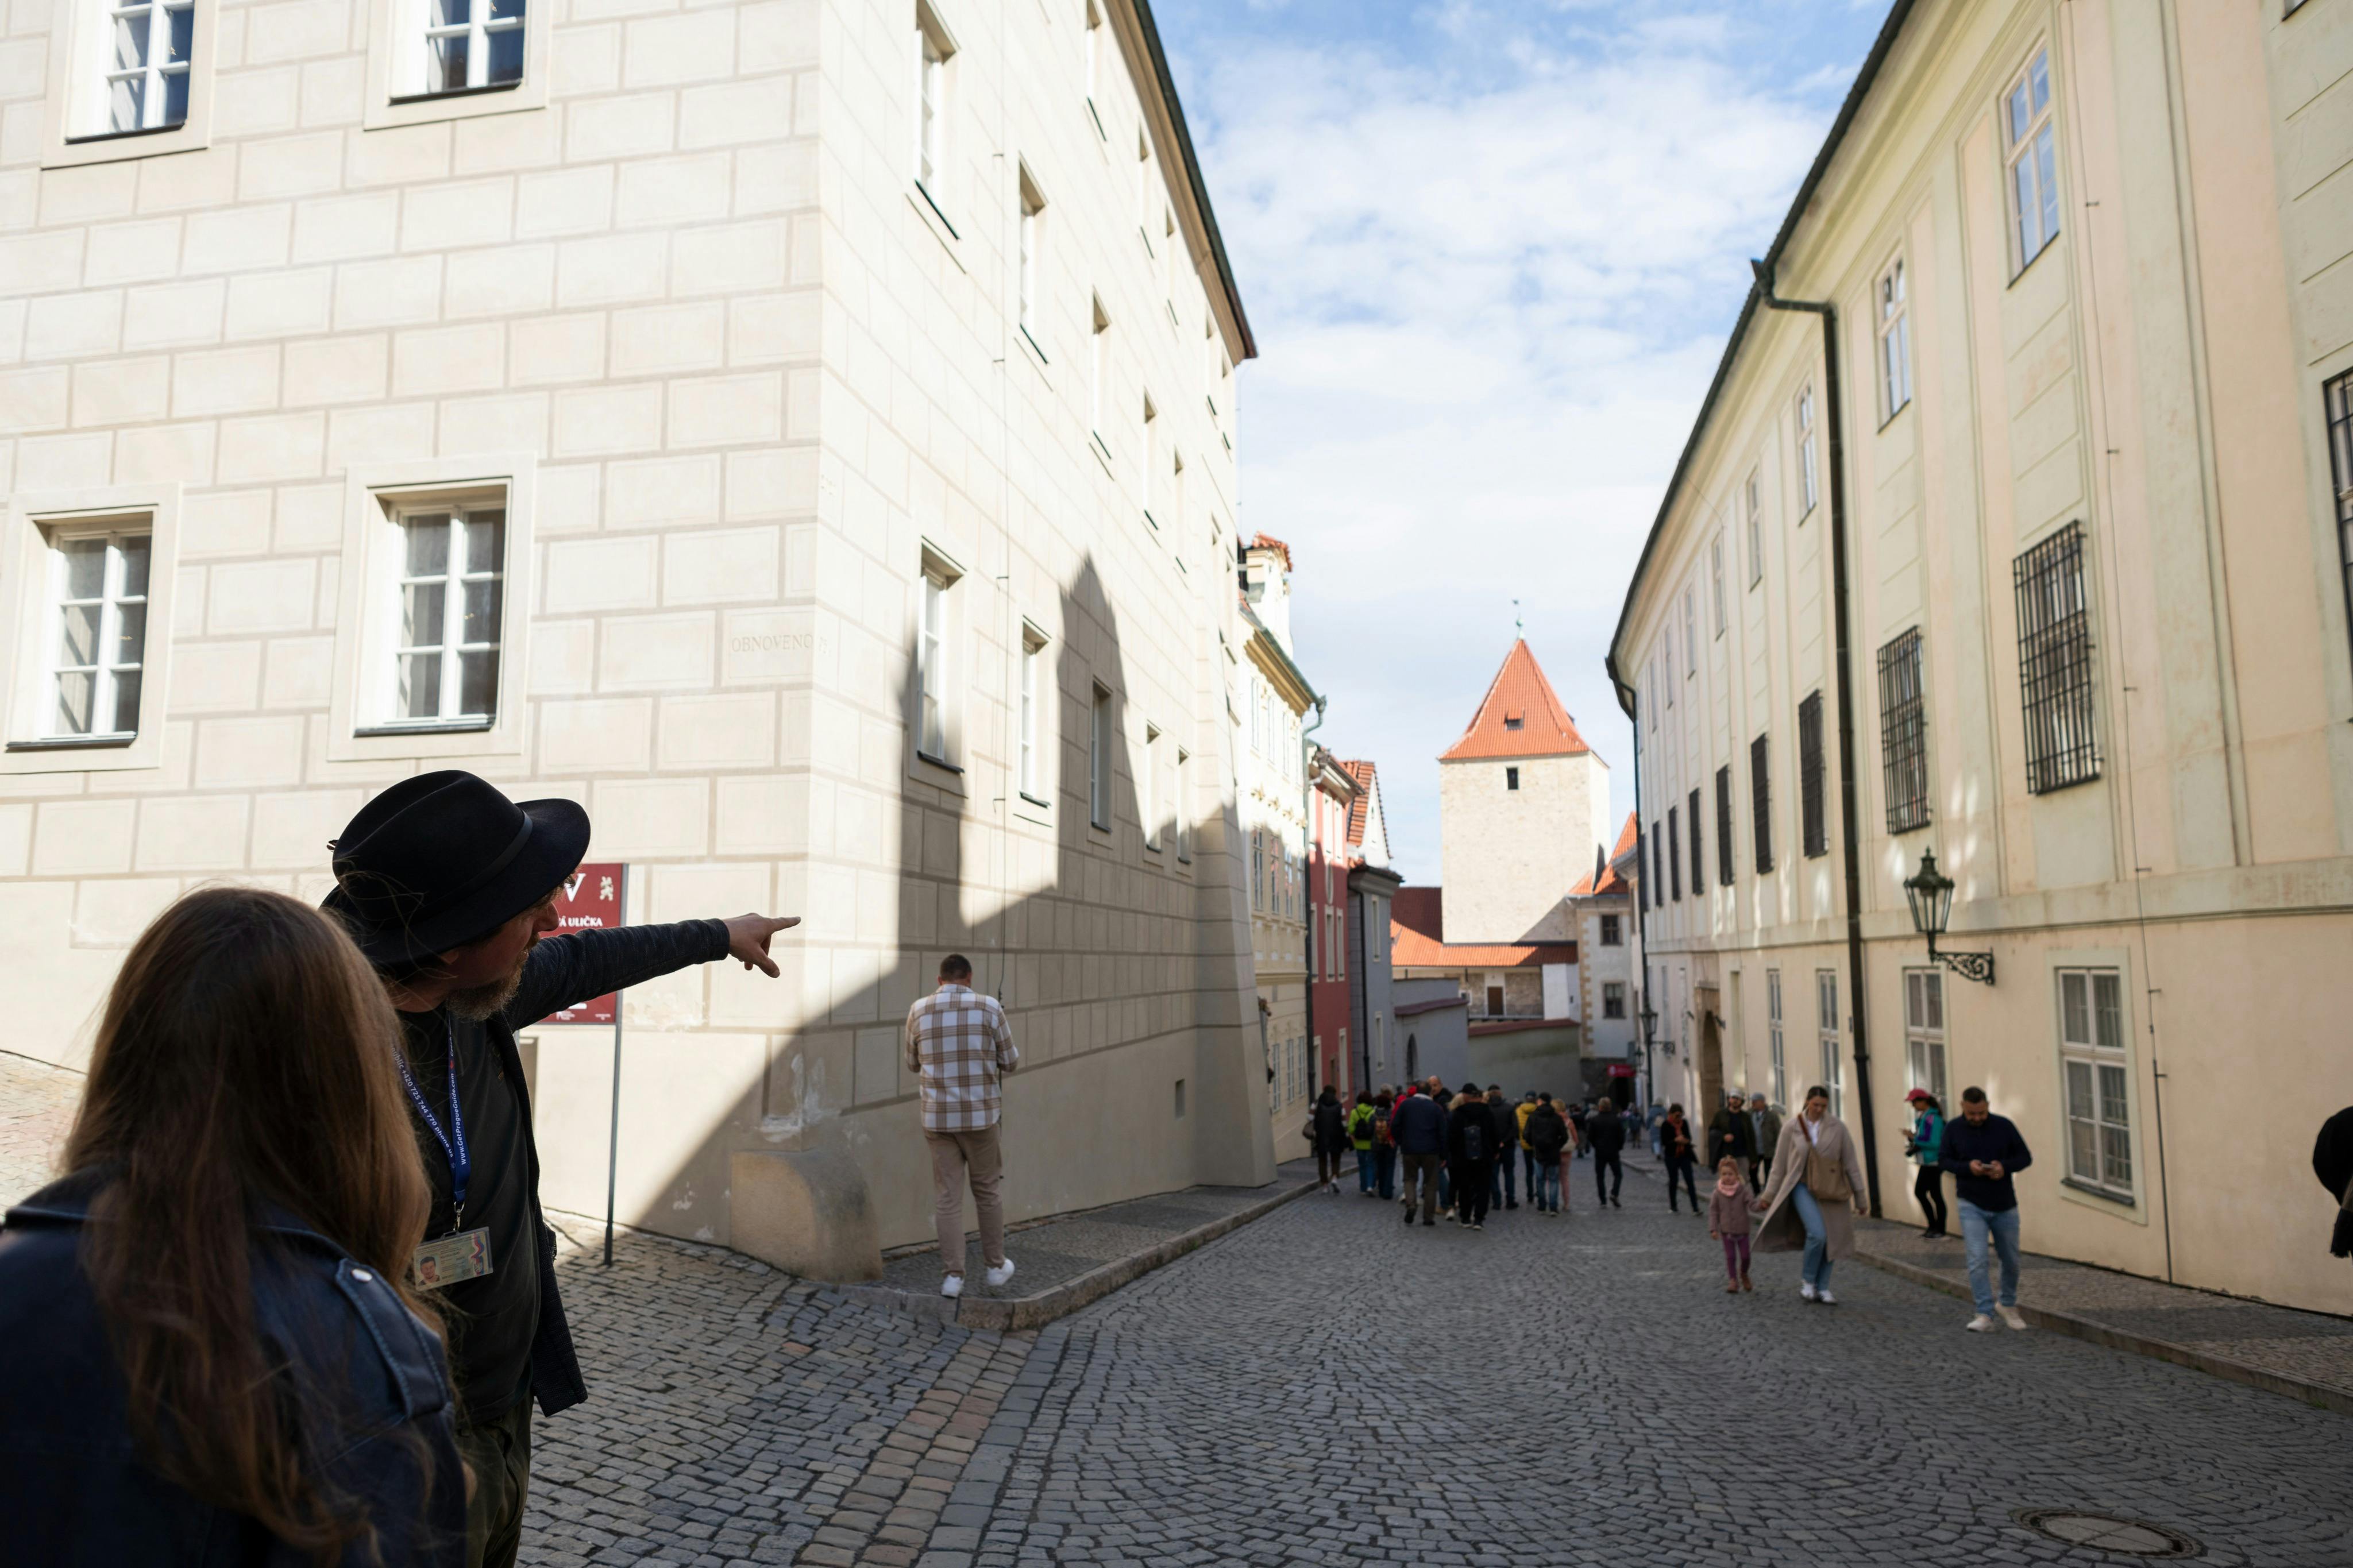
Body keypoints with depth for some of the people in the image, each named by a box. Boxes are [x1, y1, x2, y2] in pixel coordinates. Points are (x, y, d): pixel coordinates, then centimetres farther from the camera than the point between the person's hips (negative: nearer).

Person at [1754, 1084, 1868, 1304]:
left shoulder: (1837, 1127, -2)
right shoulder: (1792, 1127, -3)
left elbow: (1851, 1163, 2)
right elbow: (1780, 1164, 3)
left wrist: (1859, 1196, 3)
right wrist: (1768, 1196, 4)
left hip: (1829, 1191, 2)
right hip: (1803, 1187, -2)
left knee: (1831, 1239, 3)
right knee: (1817, 1233, -19)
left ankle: (1822, 1288, 19)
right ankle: (1806, 1279, 3)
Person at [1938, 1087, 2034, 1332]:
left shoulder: (2003, 1126, -4)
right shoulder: (1953, 1129, -4)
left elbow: (2025, 1157, 0)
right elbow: (1943, 1159, 0)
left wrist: (2005, 1166, -20)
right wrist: (1967, 1167, -20)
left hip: (2005, 1206, 2)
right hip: (1972, 1206, -2)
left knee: (2011, 1261, 14)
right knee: (1977, 1261, -13)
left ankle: (2008, 1305, 38)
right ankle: (1985, 1316, -10)